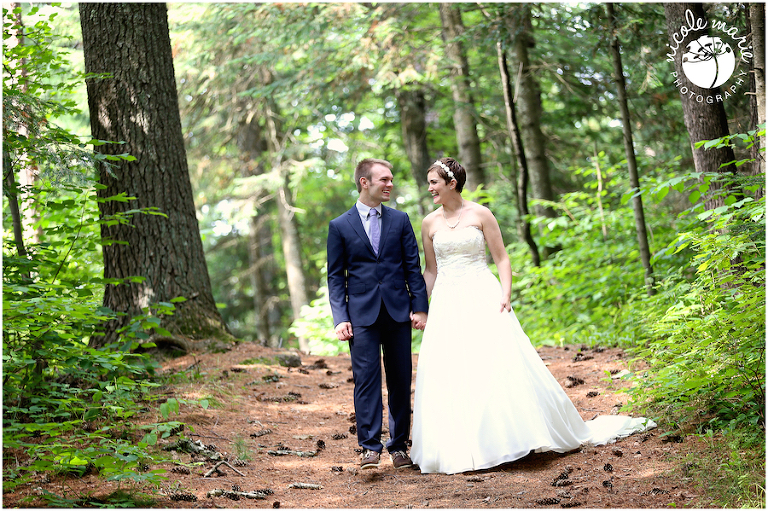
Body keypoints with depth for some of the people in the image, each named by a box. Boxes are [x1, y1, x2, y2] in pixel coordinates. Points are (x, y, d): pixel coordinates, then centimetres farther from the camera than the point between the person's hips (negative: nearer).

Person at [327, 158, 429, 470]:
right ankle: (370, 447, -6)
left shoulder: (400, 220, 10)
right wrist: (340, 318, -7)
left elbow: (413, 267, 9)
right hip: (362, 315, -2)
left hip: (399, 312, 2)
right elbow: (336, 276, 3)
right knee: (366, 378, -8)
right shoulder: (340, 226, 4)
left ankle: (399, 446, 13)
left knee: (401, 380, 5)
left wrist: (420, 307, 0)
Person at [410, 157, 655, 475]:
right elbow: (430, 270, 13)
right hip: (447, 305, 3)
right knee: (448, 375, -1)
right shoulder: (430, 223, 9)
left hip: (483, 298, -3)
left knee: (501, 364, -8)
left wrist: (505, 295, -13)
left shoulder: (480, 214, 0)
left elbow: (502, 259, 0)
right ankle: (457, 448, 8)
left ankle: (518, 433, 5)